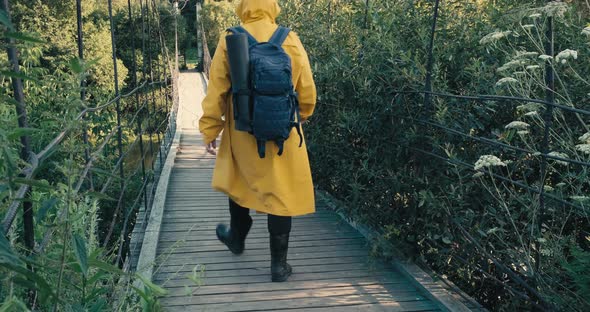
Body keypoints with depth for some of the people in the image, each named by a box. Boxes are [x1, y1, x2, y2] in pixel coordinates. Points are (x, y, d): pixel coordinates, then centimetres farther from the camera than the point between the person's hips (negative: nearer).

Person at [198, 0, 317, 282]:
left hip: (242, 132, 1)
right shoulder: (290, 40, -5)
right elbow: (306, 89, 2)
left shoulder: (230, 41, -5)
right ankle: (279, 263, 10)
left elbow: (216, 90, -3)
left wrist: (210, 130, 6)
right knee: (281, 193, 5)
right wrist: (302, 115, 22)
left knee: (238, 182, 24)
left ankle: (237, 238, 43)